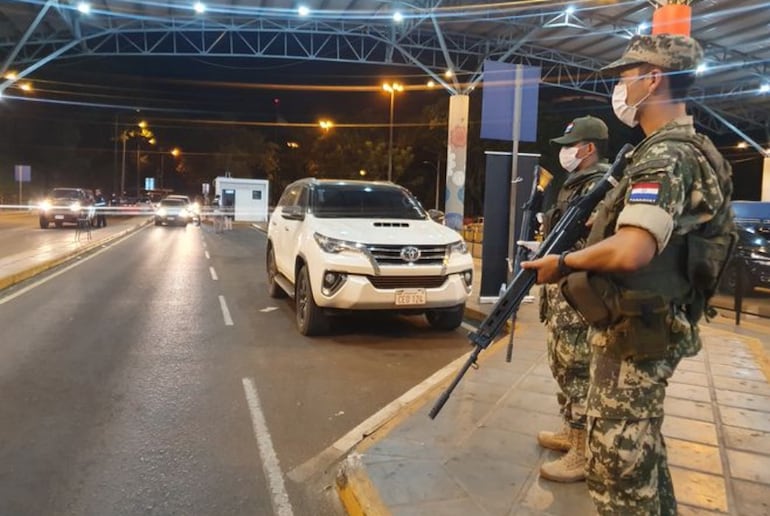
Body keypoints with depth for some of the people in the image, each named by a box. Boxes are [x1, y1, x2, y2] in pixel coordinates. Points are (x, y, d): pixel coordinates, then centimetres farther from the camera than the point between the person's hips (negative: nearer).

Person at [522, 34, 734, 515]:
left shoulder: (665, 156, -20)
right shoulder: (689, 149, 13)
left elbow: (630, 252, -33)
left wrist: (563, 263, -16)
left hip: (634, 335, -10)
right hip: (650, 329, 10)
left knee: (618, 463, 2)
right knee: (642, 452, 23)